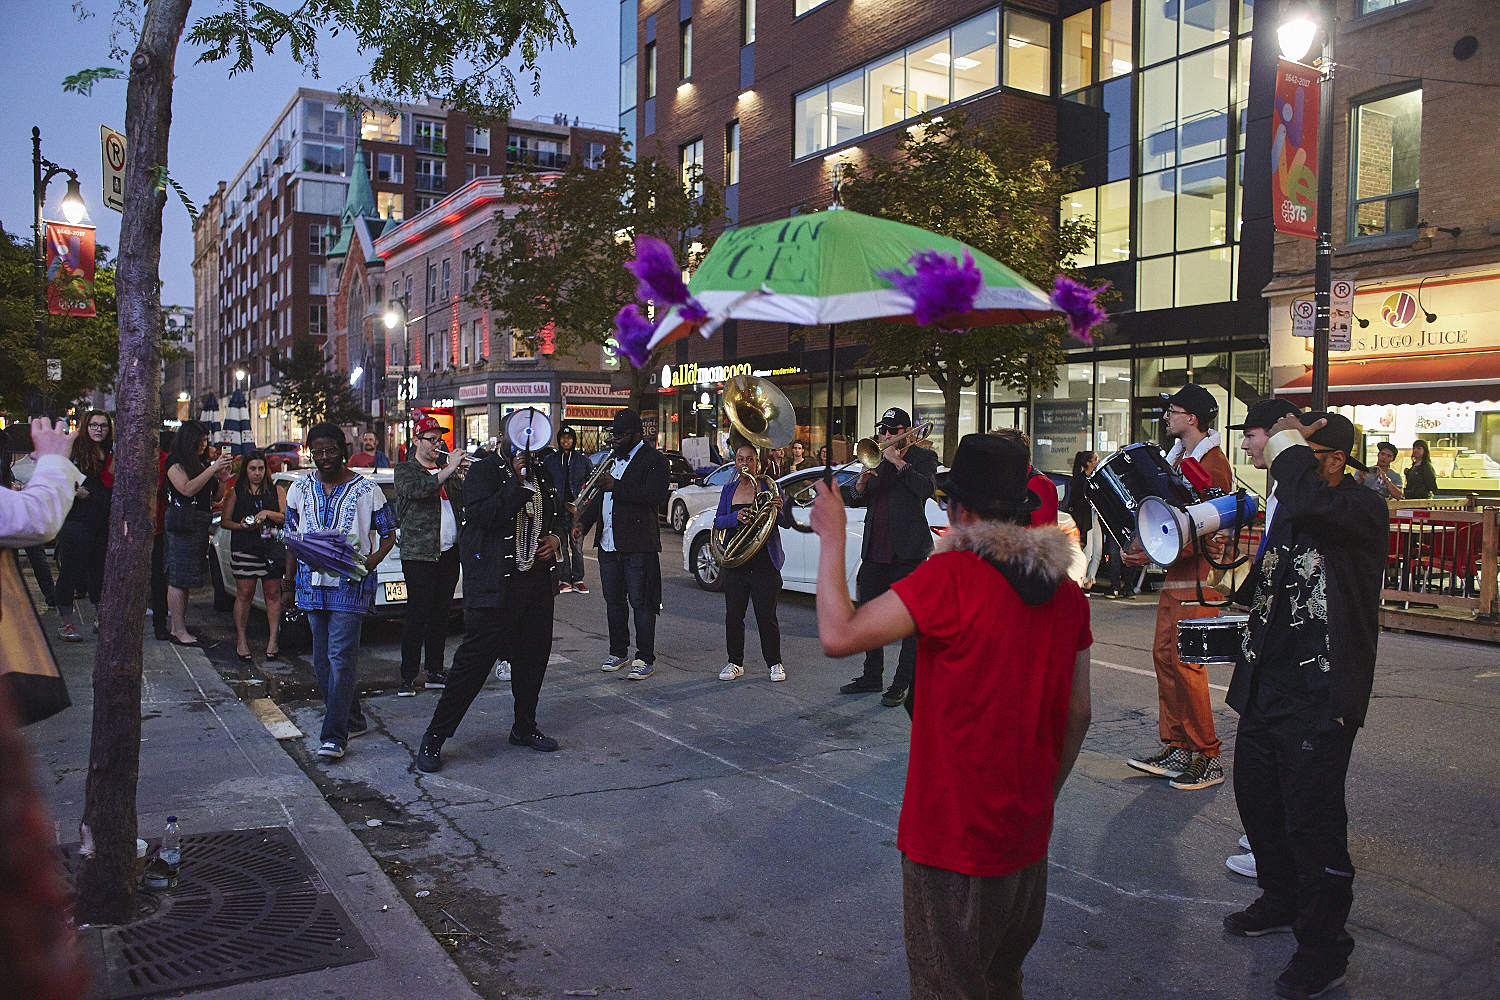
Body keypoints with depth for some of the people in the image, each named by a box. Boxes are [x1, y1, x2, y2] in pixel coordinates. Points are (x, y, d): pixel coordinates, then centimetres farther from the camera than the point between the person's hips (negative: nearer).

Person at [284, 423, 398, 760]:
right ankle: (353, 720, 24)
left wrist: (370, 562, -15)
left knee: (341, 657, -10)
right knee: (323, 659, 10)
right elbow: (291, 537, 15)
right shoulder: (300, 487, 9)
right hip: (311, 581, 5)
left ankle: (334, 736, -8)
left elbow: (388, 534, 3)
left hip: (350, 584, -5)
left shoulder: (365, 489, -2)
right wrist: (289, 580, 11)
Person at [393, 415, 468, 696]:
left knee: (441, 614, 10)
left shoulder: (447, 470, 19)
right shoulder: (405, 470, 1)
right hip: (419, 554, -6)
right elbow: (417, 489, -22)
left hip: (449, 552, 6)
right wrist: (449, 469, -24)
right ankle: (408, 678, -1)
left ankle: (435, 671, 18)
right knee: (417, 616, -6)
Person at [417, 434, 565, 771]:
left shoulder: (540, 472, 15)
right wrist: (518, 480, -21)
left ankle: (524, 727, 30)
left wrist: (555, 537, 7)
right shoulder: (484, 471, -6)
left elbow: (555, 513, 28)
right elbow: (486, 516, -21)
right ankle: (434, 737, 4)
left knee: (534, 656, 12)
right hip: (495, 585, -7)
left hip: (537, 581, 7)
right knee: (475, 658, -6)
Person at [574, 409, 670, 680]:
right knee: (613, 601, 14)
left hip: (638, 545, -8)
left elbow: (656, 495, -21)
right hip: (608, 543, 8)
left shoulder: (653, 459, -6)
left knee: (641, 603, -2)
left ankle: (645, 659, 5)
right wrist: (583, 521, 11)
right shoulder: (612, 459, 19)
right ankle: (618, 653, 25)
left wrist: (617, 486, -21)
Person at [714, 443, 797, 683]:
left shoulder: (770, 487, 2)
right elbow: (718, 523, 5)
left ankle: (775, 663, 12)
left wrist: (780, 510, -23)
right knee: (733, 615, 5)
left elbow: (788, 523, -1)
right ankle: (735, 663, 17)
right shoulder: (729, 490, 12)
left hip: (765, 562, -3)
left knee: (766, 616, -1)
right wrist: (736, 517, -15)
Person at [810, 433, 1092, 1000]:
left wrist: (831, 539, -13)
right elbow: (1077, 713, 8)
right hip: (1027, 834, 7)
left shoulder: (952, 577, -21)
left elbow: (838, 636, -25)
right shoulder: (1065, 590, 0)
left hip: (955, 834, -7)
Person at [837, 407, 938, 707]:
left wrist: (899, 462, -16)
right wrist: (860, 483, -10)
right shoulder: (876, 460, 14)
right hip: (875, 549, 6)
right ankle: (872, 676, 27)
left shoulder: (922, 457, 0)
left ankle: (903, 683, 7)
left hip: (907, 551, -6)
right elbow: (852, 500, 11)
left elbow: (926, 489, -19)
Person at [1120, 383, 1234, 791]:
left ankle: (1207, 759, 2)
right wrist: (1137, 546, 6)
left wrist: (1153, 553, -24)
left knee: (1186, 663, -8)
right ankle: (1176, 746, 20)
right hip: (1175, 573, 9)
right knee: (1164, 654, 10)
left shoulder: (1213, 463, -14)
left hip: (1199, 577, -9)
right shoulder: (1178, 456, 15)